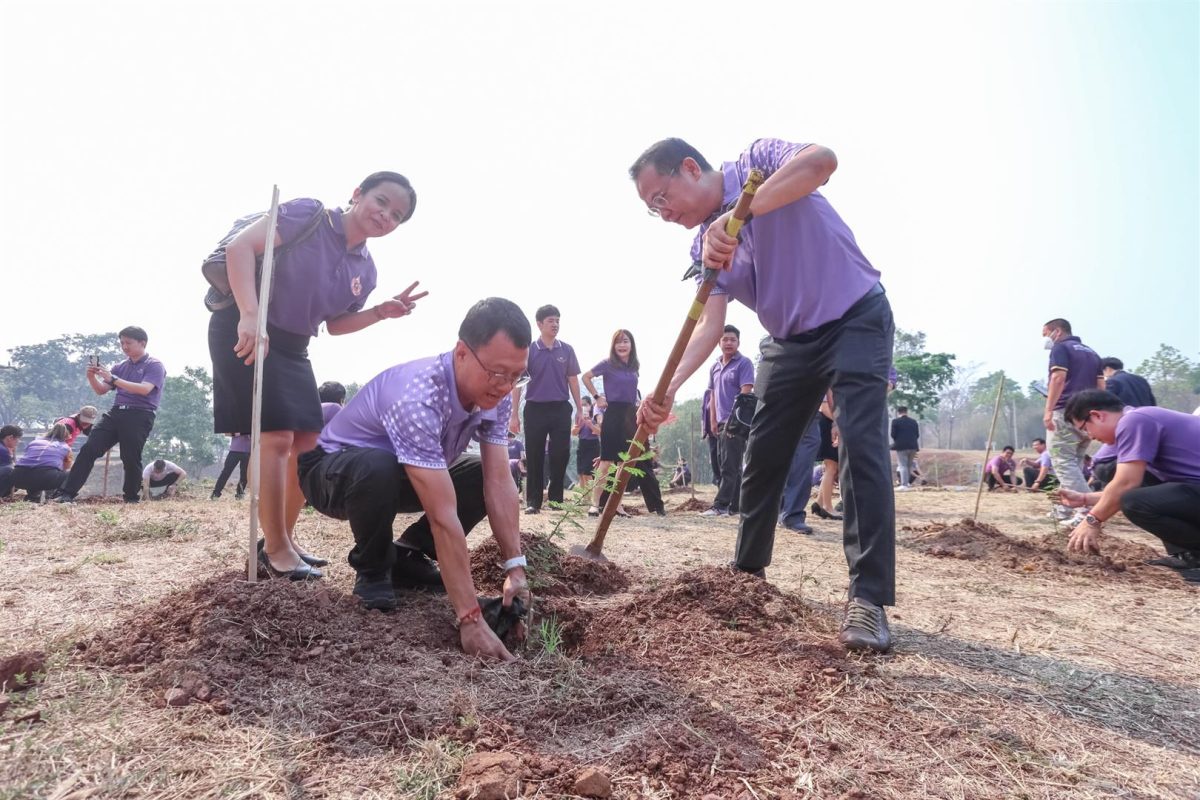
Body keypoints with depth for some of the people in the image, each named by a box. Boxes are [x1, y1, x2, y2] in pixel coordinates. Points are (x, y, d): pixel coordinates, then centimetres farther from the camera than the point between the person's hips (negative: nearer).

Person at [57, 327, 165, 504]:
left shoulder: (155, 366, -1)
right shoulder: (121, 367, 19)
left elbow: (144, 389, -18)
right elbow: (101, 390, 20)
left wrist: (113, 379, -22)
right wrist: (91, 376, -2)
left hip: (140, 416, -6)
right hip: (116, 413, 6)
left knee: (130, 458, -6)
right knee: (89, 449, -6)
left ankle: (132, 497, 12)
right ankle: (68, 493, -7)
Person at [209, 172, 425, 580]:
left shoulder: (365, 270, 6)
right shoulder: (307, 214, -14)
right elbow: (240, 246, -22)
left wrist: (380, 312, -5)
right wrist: (249, 315, -32)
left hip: (292, 347, 8)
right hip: (246, 333, -8)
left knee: (309, 441, 7)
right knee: (277, 437, -13)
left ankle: (282, 540, 22)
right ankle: (275, 550, -2)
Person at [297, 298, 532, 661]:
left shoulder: (494, 393, -17)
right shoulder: (418, 398, -40)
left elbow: (499, 484, -18)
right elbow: (444, 517, -43)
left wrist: (515, 568, -25)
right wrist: (470, 620, -42)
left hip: (404, 474, 6)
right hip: (332, 468, -6)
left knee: (485, 476, -11)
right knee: (379, 468, -39)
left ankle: (407, 555, 6)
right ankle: (372, 570, -9)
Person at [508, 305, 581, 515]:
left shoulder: (567, 350, 6)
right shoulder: (528, 350, -1)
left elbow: (573, 380, 12)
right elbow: (517, 382, 1)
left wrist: (579, 409, 7)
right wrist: (514, 415, -3)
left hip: (561, 409, 2)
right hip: (535, 409, -2)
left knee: (560, 456, 2)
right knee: (534, 457, 3)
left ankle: (556, 500, 14)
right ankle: (533, 502, 11)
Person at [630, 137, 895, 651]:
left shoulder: (757, 161, -13)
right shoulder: (704, 249, 1)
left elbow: (821, 160, -34)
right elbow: (710, 324, -10)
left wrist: (738, 213, -44)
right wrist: (668, 387, -26)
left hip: (855, 319, -6)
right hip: (791, 340, 7)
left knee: (861, 444, -19)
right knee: (762, 455, 6)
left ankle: (869, 599, -14)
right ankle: (748, 570, 23)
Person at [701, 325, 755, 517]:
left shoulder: (743, 363, -6)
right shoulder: (715, 367, 15)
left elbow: (745, 393, -13)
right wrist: (713, 420, 12)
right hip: (722, 423, 8)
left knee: (730, 467, -7)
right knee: (729, 466, 10)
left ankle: (720, 506, -8)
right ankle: (736, 506, 17)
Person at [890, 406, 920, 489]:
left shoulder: (895, 421, -4)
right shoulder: (914, 422, 10)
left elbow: (893, 434, -6)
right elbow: (917, 435, 9)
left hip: (901, 446, -4)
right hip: (913, 446, 4)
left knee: (903, 465, -3)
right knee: (909, 465, 14)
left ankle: (904, 484, -9)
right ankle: (908, 482, 16)